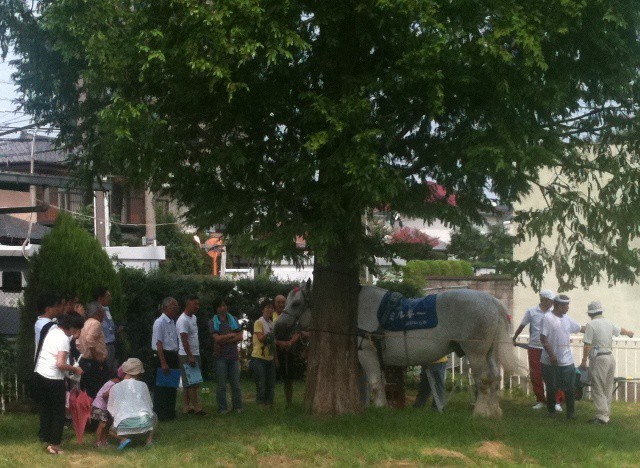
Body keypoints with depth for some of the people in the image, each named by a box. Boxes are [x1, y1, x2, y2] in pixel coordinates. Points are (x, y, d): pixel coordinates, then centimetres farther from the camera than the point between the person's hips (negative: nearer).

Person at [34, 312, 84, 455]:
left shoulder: (53, 330, 6)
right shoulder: (64, 339, -18)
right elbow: (60, 364, -25)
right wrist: (75, 369, -9)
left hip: (40, 375, 8)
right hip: (54, 379, -8)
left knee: (45, 409, 19)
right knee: (58, 412, 3)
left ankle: (46, 439, 26)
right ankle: (54, 445, 3)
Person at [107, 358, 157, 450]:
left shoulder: (114, 388, 11)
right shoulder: (142, 385, 11)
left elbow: (111, 411, 16)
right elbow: (150, 406, 21)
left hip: (124, 426, 0)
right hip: (144, 424, 0)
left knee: (112, 430, 34)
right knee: (154, 417, 34)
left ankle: (123, 438, 3)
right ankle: (149, 439, 10)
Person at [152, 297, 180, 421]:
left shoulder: (172, 322, 10)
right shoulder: (160, 322, -15)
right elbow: (159, 344, -18)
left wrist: (176, 360, 18)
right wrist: (163, 363, -21)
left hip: (172, 356, 9)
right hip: (162, 356, -9)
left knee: (171, 387, 15)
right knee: (161, 388, -1)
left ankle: (170, 413, 26)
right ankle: (160, 414, 8)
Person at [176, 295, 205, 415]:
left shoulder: (194, 318, 13)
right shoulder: (183, 320, -16)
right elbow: (184, 340, -22)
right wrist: (190, 357, -25)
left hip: (195, 354, 9)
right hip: (187, 356, -9)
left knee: (189, 383, 11)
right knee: (192, 383, -8)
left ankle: (187, 407, 16)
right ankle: (196, 408, -8)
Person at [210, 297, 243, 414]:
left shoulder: (233, 320, 11)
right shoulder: (213, 322, 2)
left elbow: (240, 337, 1)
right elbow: (217, 338, -11)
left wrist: (225, 340, -9)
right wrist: (231, 335, -4)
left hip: (234, 356, 3)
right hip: (221, 356, -3)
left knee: (236, 383, 4)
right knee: (221, 384, -1)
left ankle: (237, 406, 12)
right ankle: (222, 408, 4)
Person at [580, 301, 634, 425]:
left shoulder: (591, 324, -12)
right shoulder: (608, 322, 9)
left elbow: (587, 346, -15)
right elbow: (621, 330, 30)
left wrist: (584, 361, -8)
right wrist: (629, 333, 51)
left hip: (599, 359, -7)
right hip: (610, 357, 7)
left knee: (598, 389, -6)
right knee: (607, 388, 14)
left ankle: (602, 416, -10)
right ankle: (606, 413, 20)